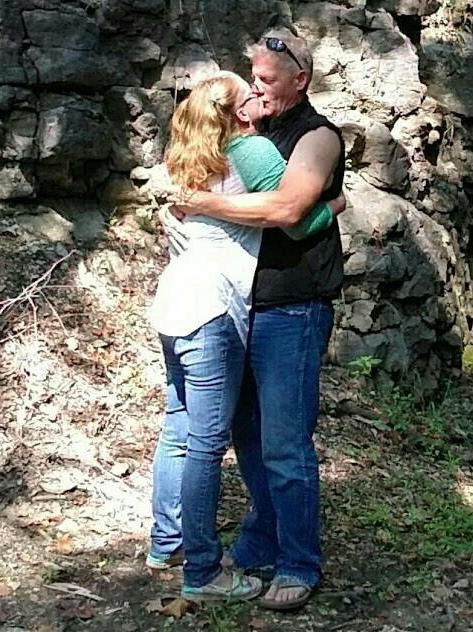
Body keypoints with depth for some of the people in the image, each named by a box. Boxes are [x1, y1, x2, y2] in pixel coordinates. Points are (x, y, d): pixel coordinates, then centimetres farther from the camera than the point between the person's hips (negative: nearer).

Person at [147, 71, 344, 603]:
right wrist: (337, 202, 5)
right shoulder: (253, 150, -8)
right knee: (207, 442, -5)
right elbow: (297, 223, -11)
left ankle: (165, 544, 29)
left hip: (175, 299, 9)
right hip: (211, 306, -9)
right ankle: (203, 574, 2)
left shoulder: (196, 161, 17)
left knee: (180, 429, 17)